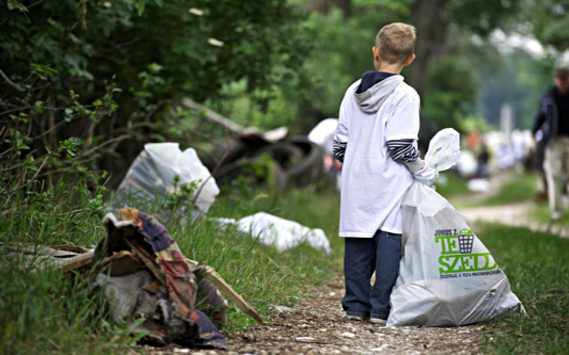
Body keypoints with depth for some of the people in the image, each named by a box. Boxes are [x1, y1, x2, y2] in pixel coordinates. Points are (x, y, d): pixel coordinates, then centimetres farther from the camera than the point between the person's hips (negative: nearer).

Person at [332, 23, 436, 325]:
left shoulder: (353, 92, 8)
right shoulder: (405, 96, -10)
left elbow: (341, 143, 11)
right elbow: (400, 146, -15)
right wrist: (425, 172, -1)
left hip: (357, 185, 5)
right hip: (390, 185, -5)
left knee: (358, 245, 10)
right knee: (389, 242, -1)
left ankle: (356, 305, 14)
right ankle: (381, 309, -2)